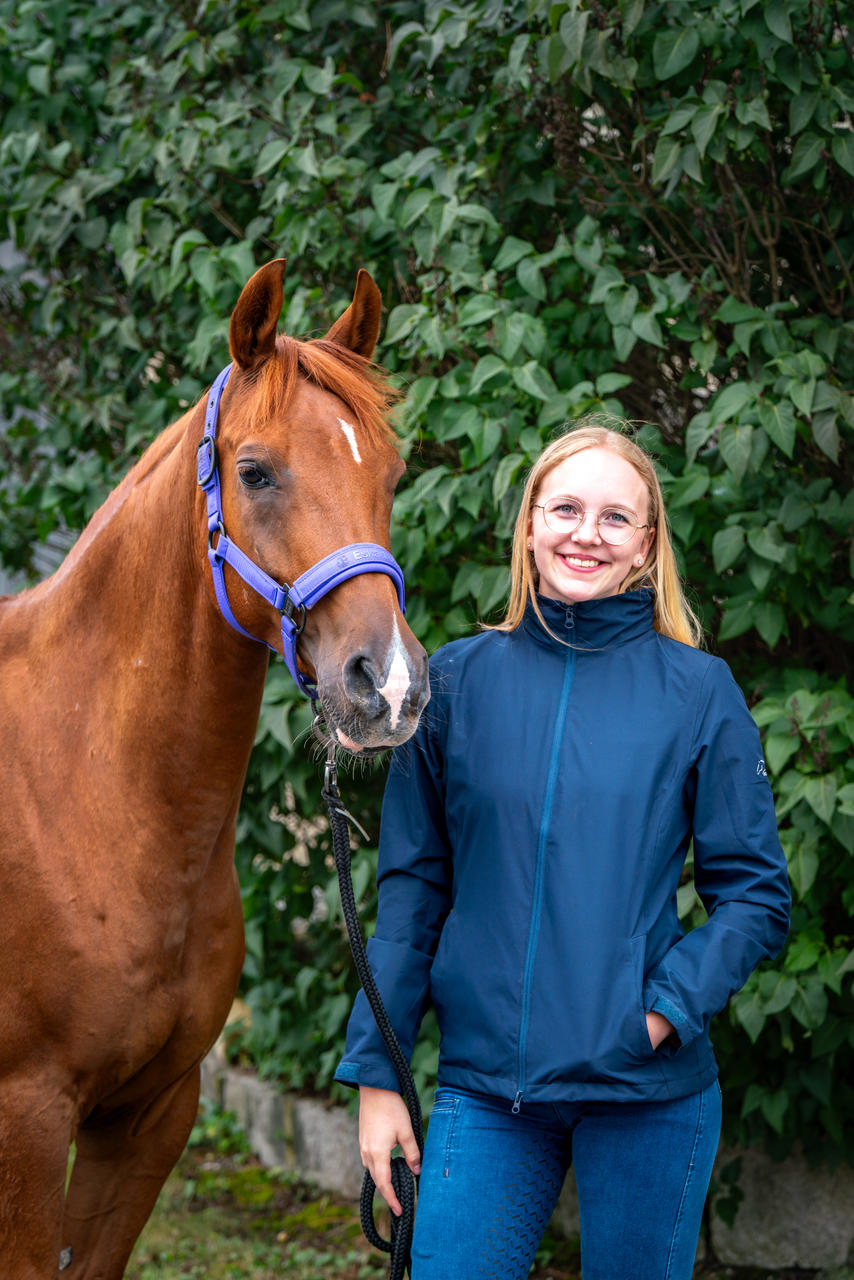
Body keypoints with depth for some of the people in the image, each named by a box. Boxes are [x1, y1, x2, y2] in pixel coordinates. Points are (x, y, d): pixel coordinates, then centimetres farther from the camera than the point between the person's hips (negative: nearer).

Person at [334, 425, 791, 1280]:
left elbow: (755, 894, 1)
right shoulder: (454, 682, 3)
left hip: (649, 1090, -1)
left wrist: (669, 1008, -14)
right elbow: (410, 890, 7)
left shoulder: (697, 691, -1)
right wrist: (377, 1074, 4)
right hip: (484, 1086, 1)